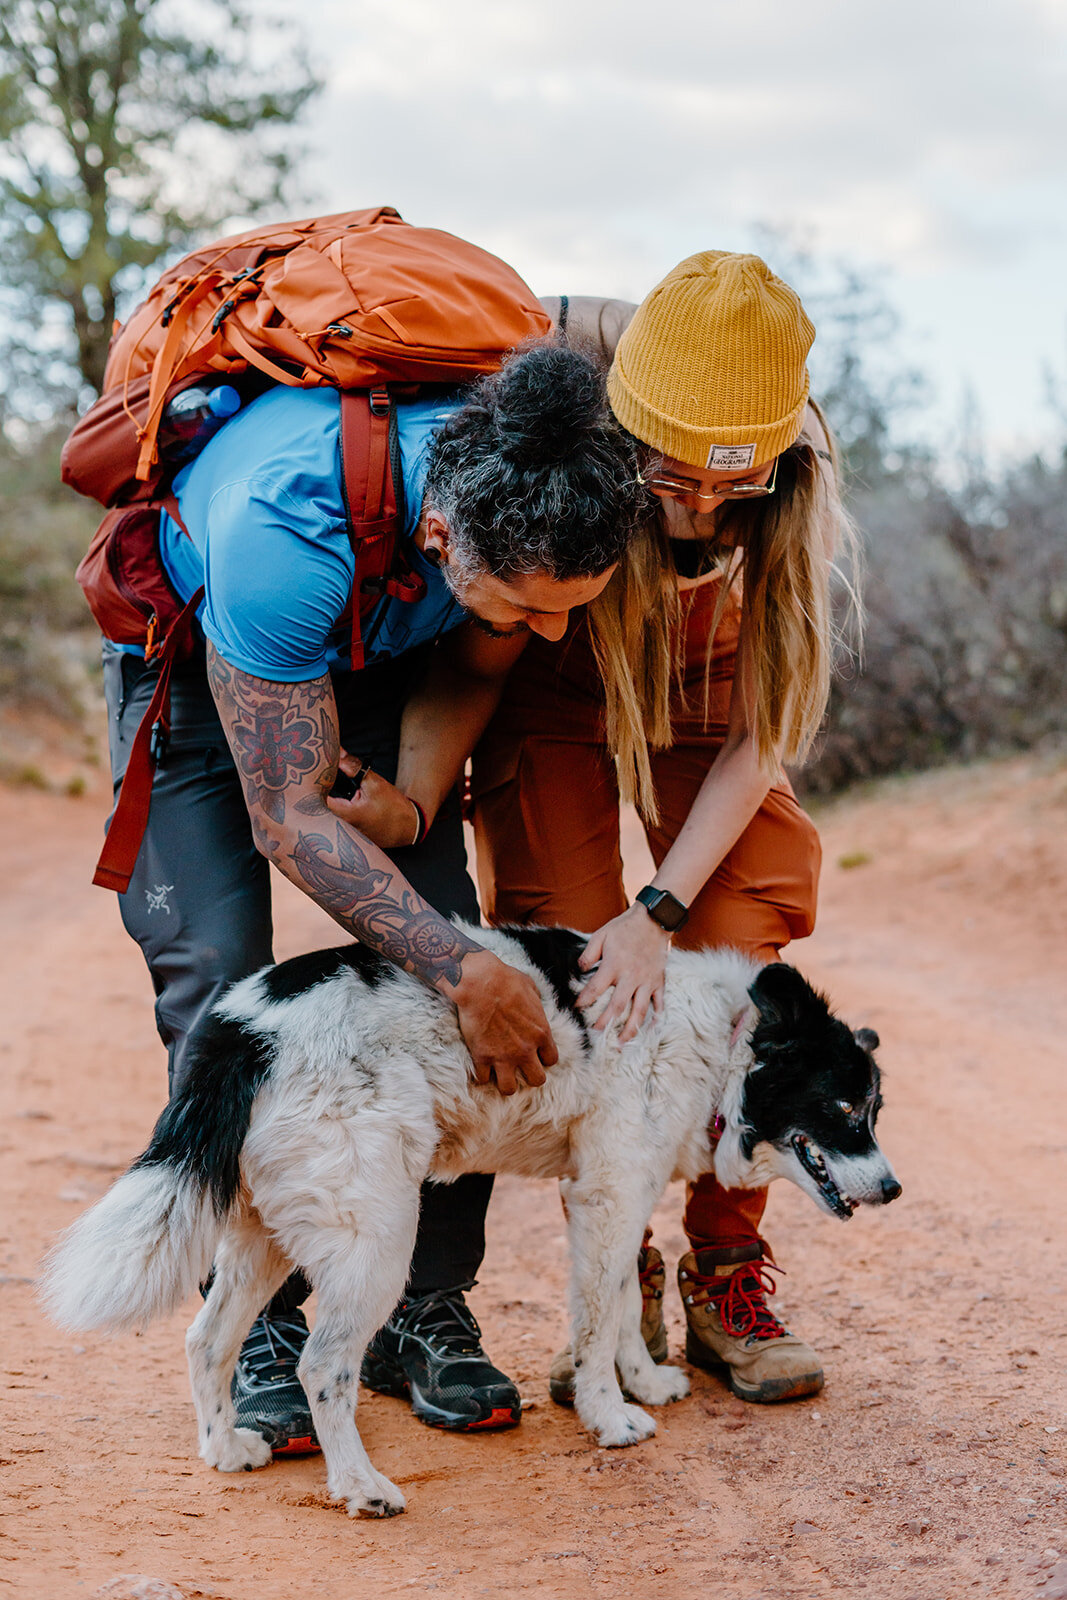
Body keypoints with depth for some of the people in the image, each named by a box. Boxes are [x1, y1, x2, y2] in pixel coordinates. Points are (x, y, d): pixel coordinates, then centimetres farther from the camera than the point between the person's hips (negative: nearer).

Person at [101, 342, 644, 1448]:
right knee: (214, 964, -17)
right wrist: (464, 970, -42)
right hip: (190, 645, -4)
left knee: (433, 927, -11)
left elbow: (468, 668, -6)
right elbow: (288, 817, -36)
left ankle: (424, 1308, -3)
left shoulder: (540, 506, -29)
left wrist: (414, 800, -24)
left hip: (378, 656, 4)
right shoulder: (282, 526, -44)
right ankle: (256, 1321, -7)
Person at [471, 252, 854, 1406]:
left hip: (707, 693, 1)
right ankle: (616, 1290, 1)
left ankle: (728, 1282, 3)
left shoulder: (796, 480, -29)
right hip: (555, 693, -1)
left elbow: (762, 734, -22)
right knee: (569, 972, -11)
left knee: (741, 965, -11)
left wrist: (662, 910, -29)